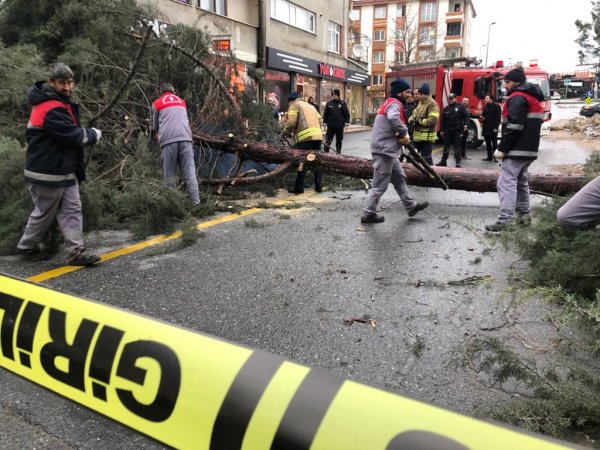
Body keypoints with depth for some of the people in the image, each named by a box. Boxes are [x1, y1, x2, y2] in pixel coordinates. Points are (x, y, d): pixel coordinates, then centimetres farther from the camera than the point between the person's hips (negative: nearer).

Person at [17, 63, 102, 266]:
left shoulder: (61, 102, 11)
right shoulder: (51, 109, -22)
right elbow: (73, 136, -24)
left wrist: (87, 134, -3)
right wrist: (94, 134, -7)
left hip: (64, 169, 9)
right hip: (47, 173, -9)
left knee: (72, 210, 5)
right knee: (45, 213, 7)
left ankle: (76, 252, 6)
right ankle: (27, 247, 28)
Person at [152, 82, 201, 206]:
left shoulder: (157, 103, 18)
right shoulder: (182, 101, 27)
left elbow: (155, 126, 22)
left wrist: (159, 136, 38)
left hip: (168, 140, -2)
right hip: (185, 138, 2)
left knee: (170, 175, 2)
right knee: (189, 173, -1)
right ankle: (196, 203, -9)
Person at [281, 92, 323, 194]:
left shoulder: (294, 106, 8)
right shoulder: (311, 106, 30)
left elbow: (291, 122, -5)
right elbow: (320, 120, 20)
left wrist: (285, 133, 9)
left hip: (305, 137, -6)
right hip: (318, 136, 7)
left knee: (301, 162, -1)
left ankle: (299, 188, 0)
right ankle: (318, 186, 15)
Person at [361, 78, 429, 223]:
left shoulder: (391, 103, 17)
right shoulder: (394, 104, -14)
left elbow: (393, 125, 12)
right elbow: (394, 119, -38)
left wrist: (401, 137, -8)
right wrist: (405, 134, -22)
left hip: (388, 149, 11)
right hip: (384, 150, -11)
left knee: (400, 178, 19)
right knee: (380, 185, -3)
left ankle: (411, 206, 30)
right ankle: (368, 214, 6)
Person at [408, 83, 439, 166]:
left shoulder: (432, 104, -14)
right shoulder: (420, 102, 14)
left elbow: (432, 120, -23)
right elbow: (415, 113, 24)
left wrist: (419, 121, -17)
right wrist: (412, 118, 0)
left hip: (427, 136, -9)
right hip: (418, 134, 9)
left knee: (426, 157, -4)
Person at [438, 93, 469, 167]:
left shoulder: (461, 106, 0)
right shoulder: (446, 109, 10)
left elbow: (466, 116, -2)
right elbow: (442, 120, 11)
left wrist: (465, 125, -15)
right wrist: (442, 130, 6)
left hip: (458, 131, -4)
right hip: (448, 131, 4)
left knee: (457, 147, -1)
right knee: (446, 146, 9)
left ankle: (458, 161, 4)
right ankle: (443, 161, 17)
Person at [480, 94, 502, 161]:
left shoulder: (496, 107, -6)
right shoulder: (485, 107, 17)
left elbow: (498, 118, -11)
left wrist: (496, 128, -19)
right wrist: (482, 118, 3)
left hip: (493, 129, -7)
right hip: (486, 128, 7)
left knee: (494, 143, -3)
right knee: (488, 143, 10)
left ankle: (495, 157, -1)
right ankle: (489, 157, 17)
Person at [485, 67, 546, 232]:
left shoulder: (517, 98, -11)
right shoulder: (533, 98, 22)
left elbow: (514, 127, -21)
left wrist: (502, 148, -19)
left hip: (517, 150, -10)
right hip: (529, 149, 10)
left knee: (506, 183, -14)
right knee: (521, 180, 20)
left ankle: (505, 220, -20)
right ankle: (524, 213, 26)